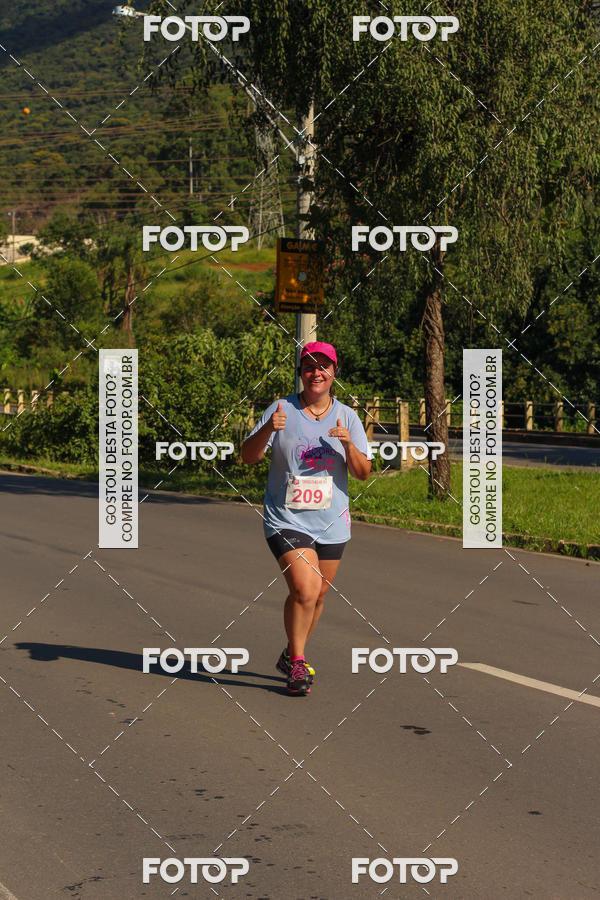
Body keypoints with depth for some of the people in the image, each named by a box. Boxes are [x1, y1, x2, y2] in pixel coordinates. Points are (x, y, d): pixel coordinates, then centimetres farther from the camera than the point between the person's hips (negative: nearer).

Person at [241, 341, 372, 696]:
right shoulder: (282, 409, -2)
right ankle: (297, 662, -3)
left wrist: (348, 444, -18)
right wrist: (268, 430, -25)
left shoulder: (347, 417, 4)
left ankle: (291, 656, 34)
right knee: (305, 589, -20)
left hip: (331, 523, 4)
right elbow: (249, 456, -6)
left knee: (317, 595, 12)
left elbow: (364, 473, 1)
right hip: (287, 520, -3)